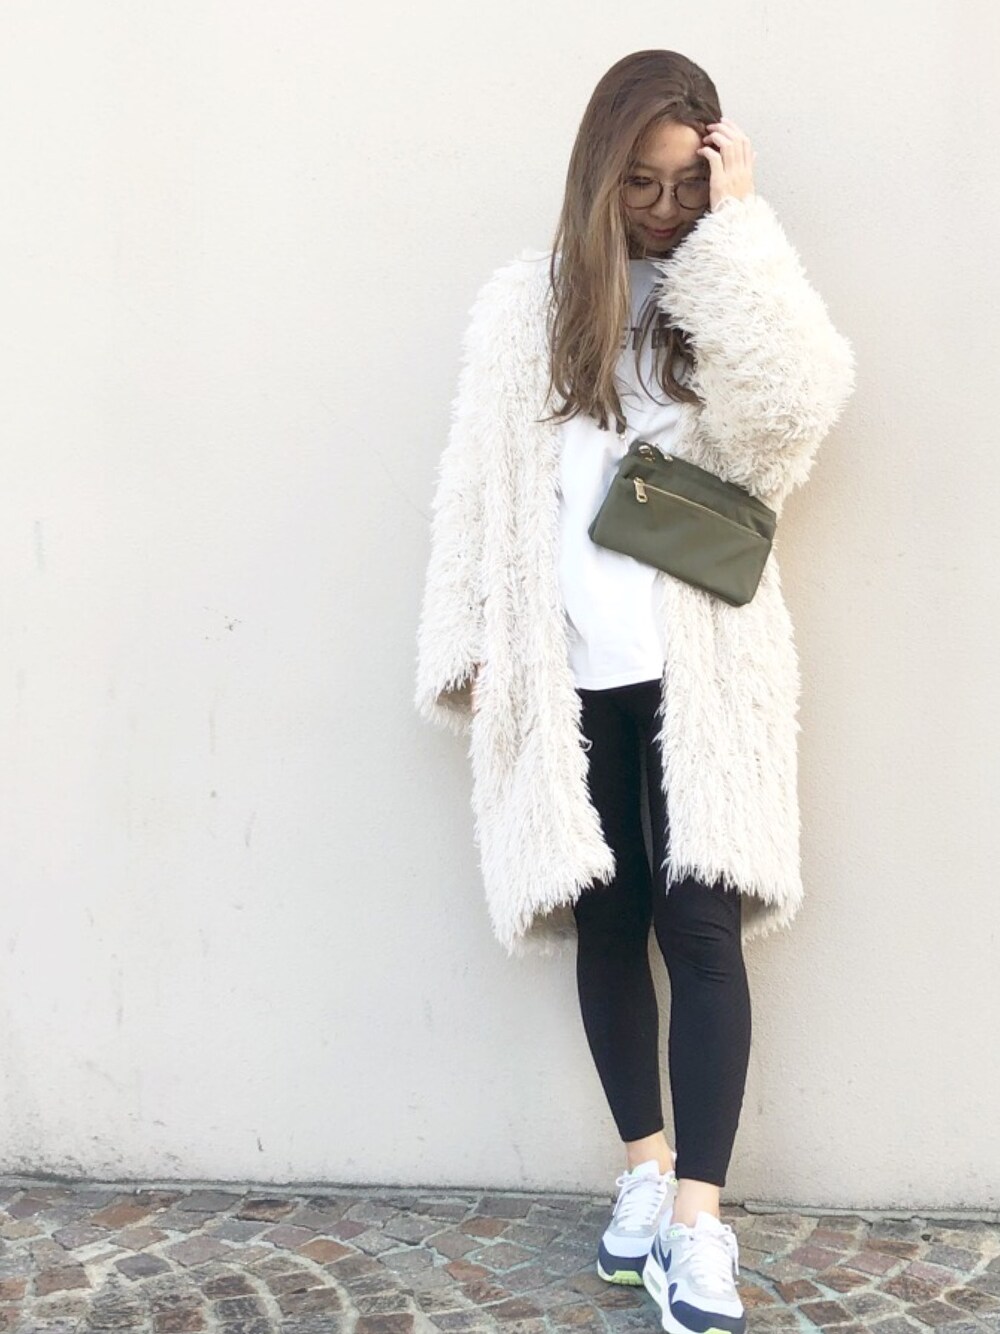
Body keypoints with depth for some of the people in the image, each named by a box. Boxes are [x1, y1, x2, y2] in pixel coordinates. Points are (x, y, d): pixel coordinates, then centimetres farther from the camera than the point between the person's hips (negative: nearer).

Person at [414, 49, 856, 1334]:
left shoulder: (730, 298, 6)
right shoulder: (526, 303, 7)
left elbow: (794, 409, -16)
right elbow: (480, 487, 7)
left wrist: (740, 223, -12)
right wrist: (469, 651, 2)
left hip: (699, 669, -1)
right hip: (569, 675, 2)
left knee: (700, 923, -5)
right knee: (606, 921, 10)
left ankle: (699, 1216, 1)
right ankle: (645, 1166, 26)